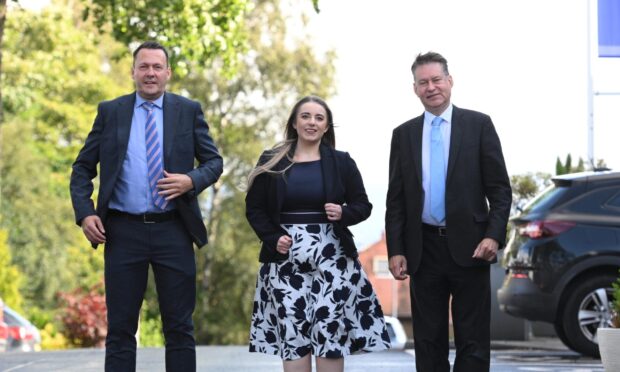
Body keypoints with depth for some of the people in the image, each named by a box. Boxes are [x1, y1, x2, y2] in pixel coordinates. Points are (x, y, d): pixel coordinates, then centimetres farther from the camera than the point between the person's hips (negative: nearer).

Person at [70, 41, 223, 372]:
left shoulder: (189, 111, 6)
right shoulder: (110, 112, 7)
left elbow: (213, 161, 8)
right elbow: (83, 167, 9)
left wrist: (191, 180, -13)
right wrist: (84, 213, -5)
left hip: (173, 230, 0)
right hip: (123, 231, 0)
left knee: (180, 328, 4)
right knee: (120, 328, 3)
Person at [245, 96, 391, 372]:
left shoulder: (341, 163, 6)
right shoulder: (270, 163, 7)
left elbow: (363, 206, 9)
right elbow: (254, 209, 7)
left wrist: (344, 213, -13)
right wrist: (273, 238, -9)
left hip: (332, 259, 0)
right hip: (286, 260, 1)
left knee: (330, 330, -5)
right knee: (291, 332, -2)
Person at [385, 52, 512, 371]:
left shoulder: (478, 125, 2)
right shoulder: (403, 134, 9)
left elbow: (500, 188, 0)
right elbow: (395, 199, 9)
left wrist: (494, 235, -12)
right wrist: (395, 250, 1)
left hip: (468, 246, -2)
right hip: (424, 249, 3)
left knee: (473, 343, 0)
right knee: (428, 341, 6)